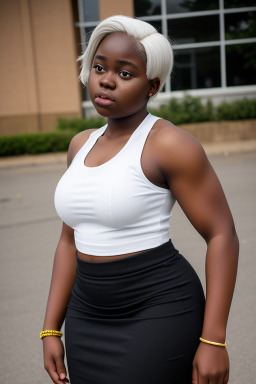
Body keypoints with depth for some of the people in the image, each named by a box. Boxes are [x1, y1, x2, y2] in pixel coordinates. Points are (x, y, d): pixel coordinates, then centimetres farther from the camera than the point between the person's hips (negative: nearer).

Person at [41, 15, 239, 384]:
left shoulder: (168, 144, -14)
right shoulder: (82, 146, 7)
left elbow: (222, 236, -13)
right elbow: (71, 241, 11)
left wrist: (213, 340, -15)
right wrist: (51, 329, 10)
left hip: (158, 313, -7)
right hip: (89, 317, 7)